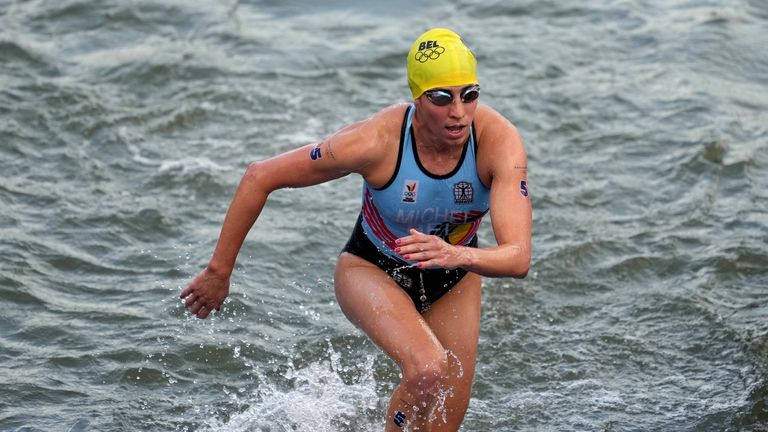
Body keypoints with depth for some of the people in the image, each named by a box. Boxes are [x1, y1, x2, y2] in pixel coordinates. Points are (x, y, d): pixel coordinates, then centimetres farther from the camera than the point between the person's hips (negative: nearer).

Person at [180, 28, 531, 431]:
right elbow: (259, 177, -23)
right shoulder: (376, 141, -34)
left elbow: (518, 257, -39)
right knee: (428, 371, -32)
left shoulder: (498, 140, -31)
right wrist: (219, 271, -17)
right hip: (371, 271, -3)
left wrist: (459, 255, -60)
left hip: (455, 279, 3)